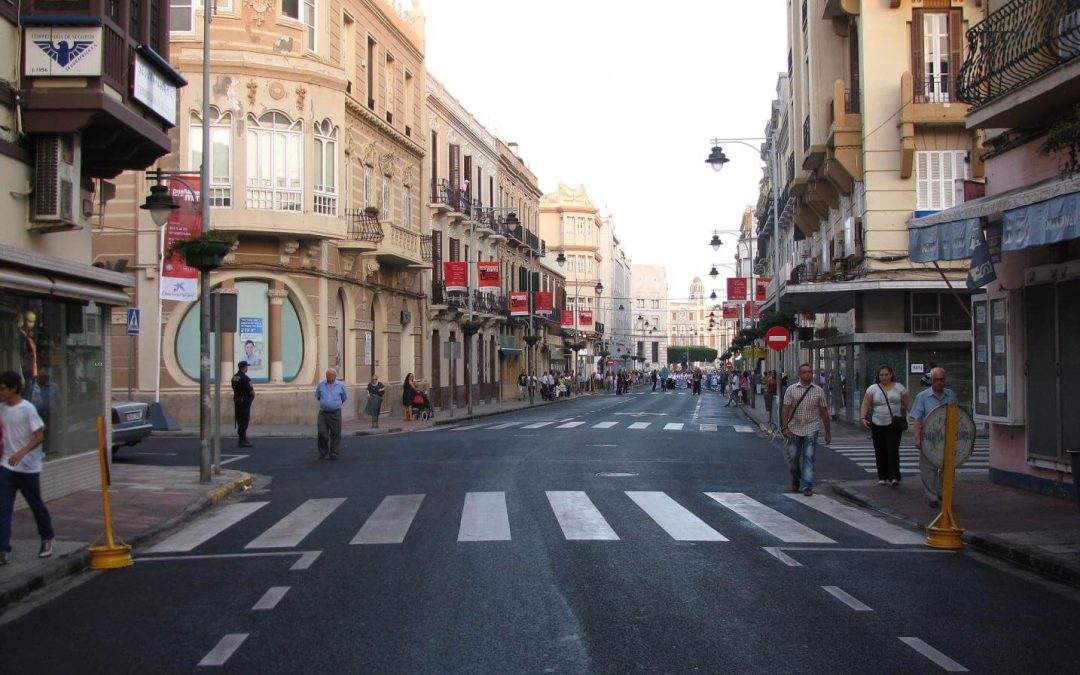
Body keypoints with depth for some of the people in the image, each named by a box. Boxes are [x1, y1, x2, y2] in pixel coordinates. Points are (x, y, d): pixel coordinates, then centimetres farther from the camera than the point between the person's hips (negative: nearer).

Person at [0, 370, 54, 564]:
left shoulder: (27, 408, -15)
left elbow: (39, 436, -19)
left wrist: (21, 453, -31)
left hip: (28, 468, -5)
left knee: (36, 505, 12)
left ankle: (47, 539, 33)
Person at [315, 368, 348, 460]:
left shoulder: (340, 385, 0)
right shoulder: (321, 385, 3)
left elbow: (344, 398, 16)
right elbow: (317, 397, 19)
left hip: (335, 413, -1)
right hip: (323, 413, 1)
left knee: (335, 433, 0)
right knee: (322, 432, -5)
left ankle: (333, 453, 10)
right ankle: (323, 452, 12)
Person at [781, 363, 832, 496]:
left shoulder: (818, 391, 4)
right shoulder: (791, 390, 2)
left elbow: (824, 412, 7)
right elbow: (785, 409, -1)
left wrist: (828, 432, 7)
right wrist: (785, 427, -11)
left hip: (811, 429, -1)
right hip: (794, 429, 1)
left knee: (808, 458, -7)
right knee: (793, 457, 7)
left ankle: (807, 486, -4)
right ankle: (795, 480, 33)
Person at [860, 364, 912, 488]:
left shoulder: (899, 387, 7)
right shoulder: (873, 388, 6)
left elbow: (908, 404, 10)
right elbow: (865, 404, 0)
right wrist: (863, 418, -14)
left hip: (895, 425, -1)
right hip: (878, 425, 1)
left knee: (893, 450, -11)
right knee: (880, 452, 4)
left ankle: (894, 477, -10)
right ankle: (882, 477, 13)